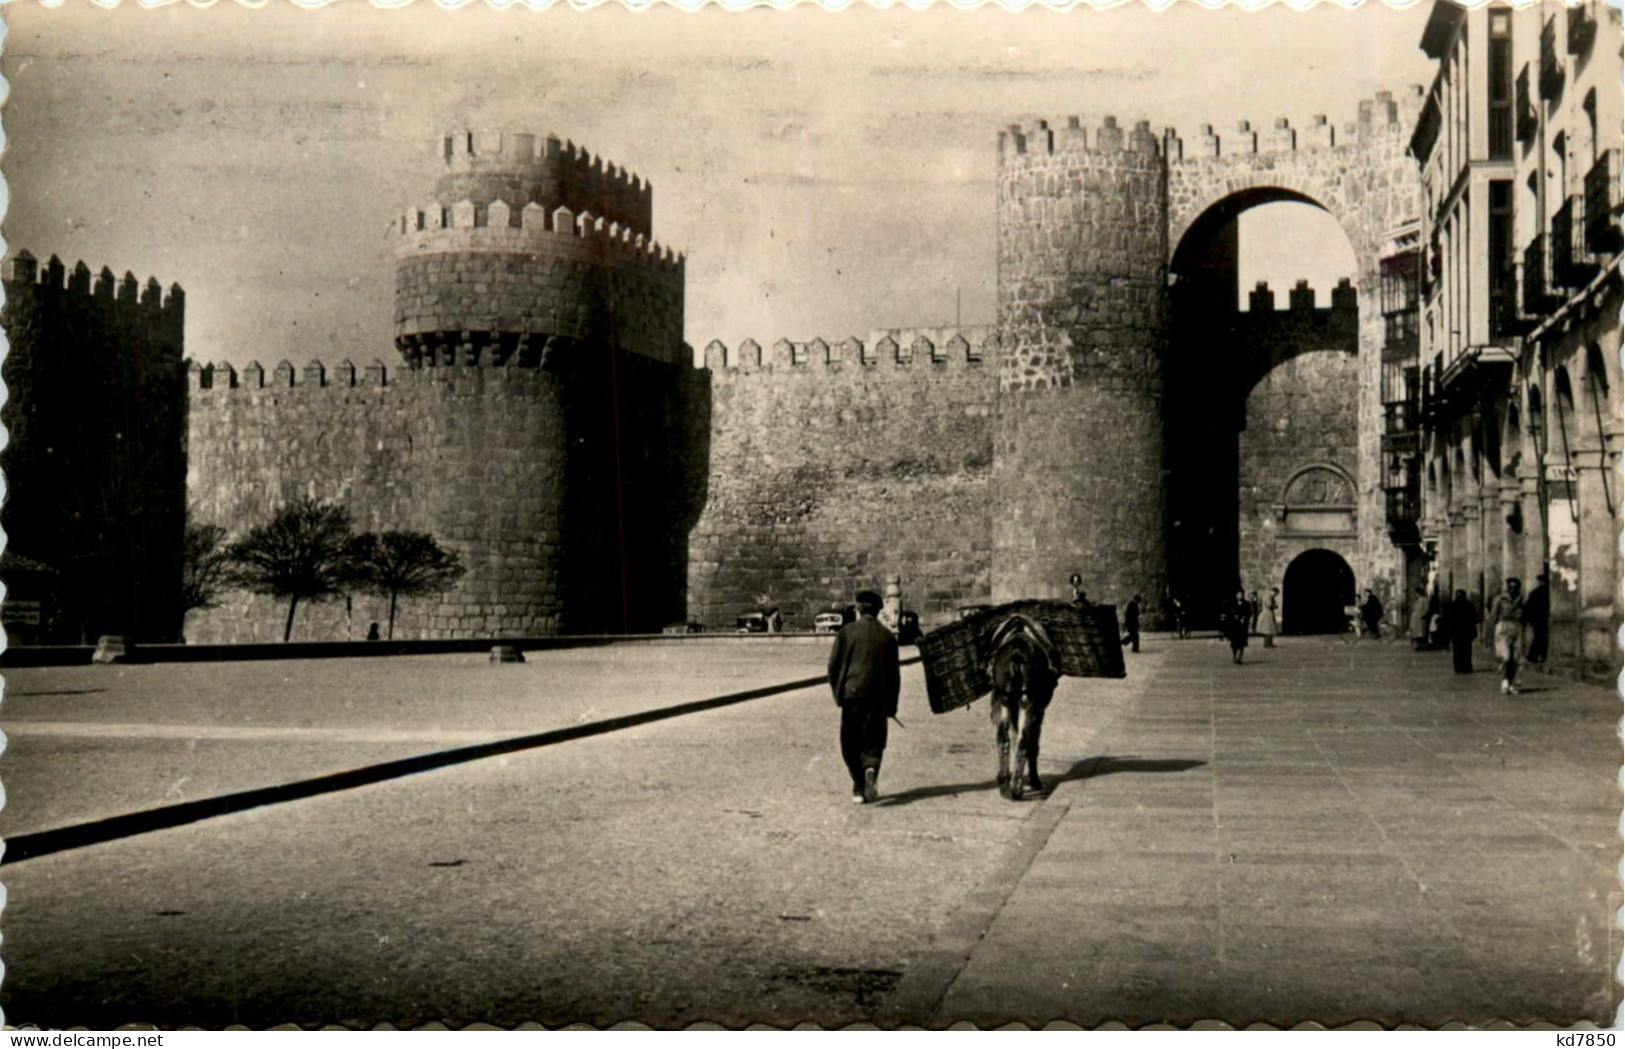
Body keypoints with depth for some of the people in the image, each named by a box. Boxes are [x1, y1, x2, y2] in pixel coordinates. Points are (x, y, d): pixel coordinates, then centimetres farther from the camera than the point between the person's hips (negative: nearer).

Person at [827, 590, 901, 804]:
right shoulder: (887, 636, 5)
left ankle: (859, 788, 8)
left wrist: (837, 693, 12)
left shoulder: (846, 632, 1)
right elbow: (894, 673, 6)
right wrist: (892, 704, 11)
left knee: (851, 743, 9)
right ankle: (871, 769, -21)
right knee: (874, 739, 7)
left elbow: (833, 665, 0)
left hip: (851, 692, -1)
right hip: (878, 696, 1)